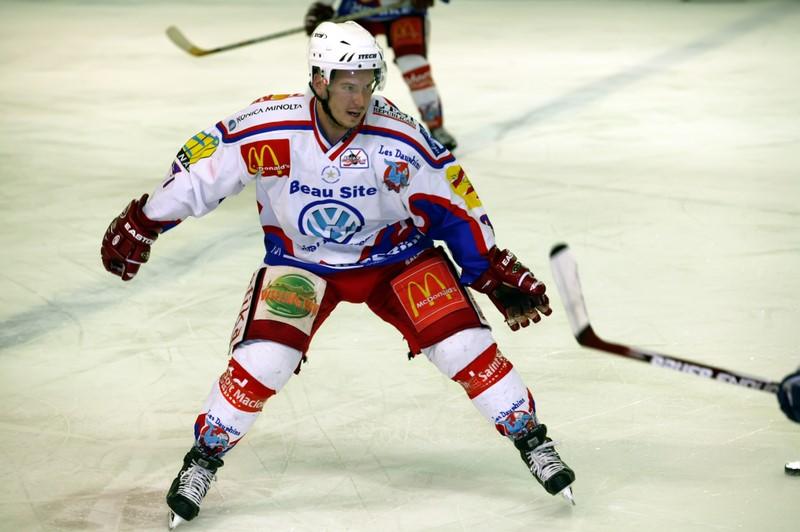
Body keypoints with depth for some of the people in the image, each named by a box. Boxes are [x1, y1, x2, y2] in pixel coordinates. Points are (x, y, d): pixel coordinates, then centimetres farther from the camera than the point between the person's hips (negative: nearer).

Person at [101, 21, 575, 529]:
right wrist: (142, 223, -3)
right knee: (263, 359, -18)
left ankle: (531, 439, 10)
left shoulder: (401, 139, -24)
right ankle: (204, 459, 4)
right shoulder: (269, 128, -25)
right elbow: (198, 168, -11)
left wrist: (496, 273, -8)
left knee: (463, 344, -11)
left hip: (394, 255, 1)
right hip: (301, 262, 0)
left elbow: (455, 205, -10)